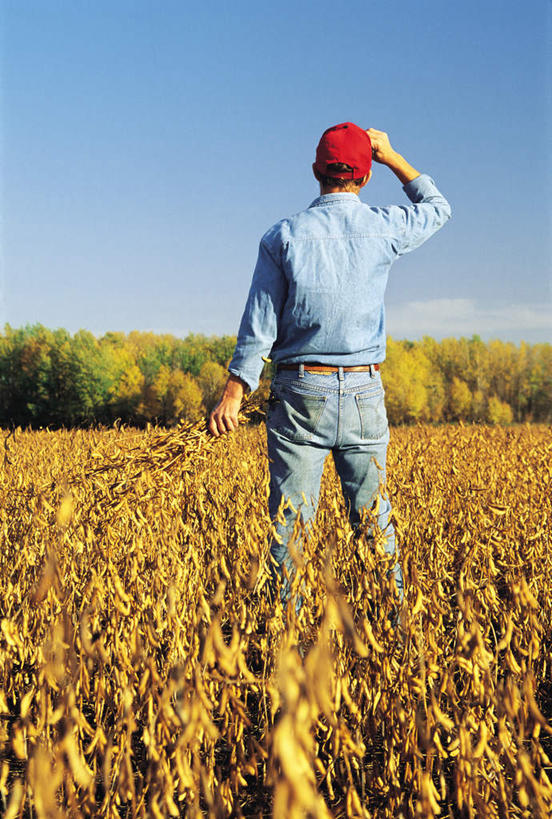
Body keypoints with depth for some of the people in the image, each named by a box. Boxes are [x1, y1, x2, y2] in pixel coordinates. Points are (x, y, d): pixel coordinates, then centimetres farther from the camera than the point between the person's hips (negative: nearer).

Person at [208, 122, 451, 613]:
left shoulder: (283, 236, -3)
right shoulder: (383, 230, -1)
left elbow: (259, 324, -5)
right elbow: (437, 208, 21)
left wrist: (232, 394, -2)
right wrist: (390, 156, 24)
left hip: (300, 392, -1)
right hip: (363, 393, 1)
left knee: (290, 517, 1)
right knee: (374, 516, 9)